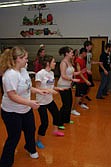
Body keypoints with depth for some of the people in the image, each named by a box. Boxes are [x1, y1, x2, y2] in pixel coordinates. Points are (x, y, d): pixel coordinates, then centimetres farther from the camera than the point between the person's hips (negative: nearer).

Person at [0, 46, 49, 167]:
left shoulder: (23, 70, 0)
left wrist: (38, 91, 6)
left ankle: (30, 148, 55)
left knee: (30, 130, 25)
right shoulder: (10, 74, -28)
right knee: (14, 138, 6)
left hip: (26, 109, 9)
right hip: (12, 112, -8)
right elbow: (12, 95, -29)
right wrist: (29, 102, -32)